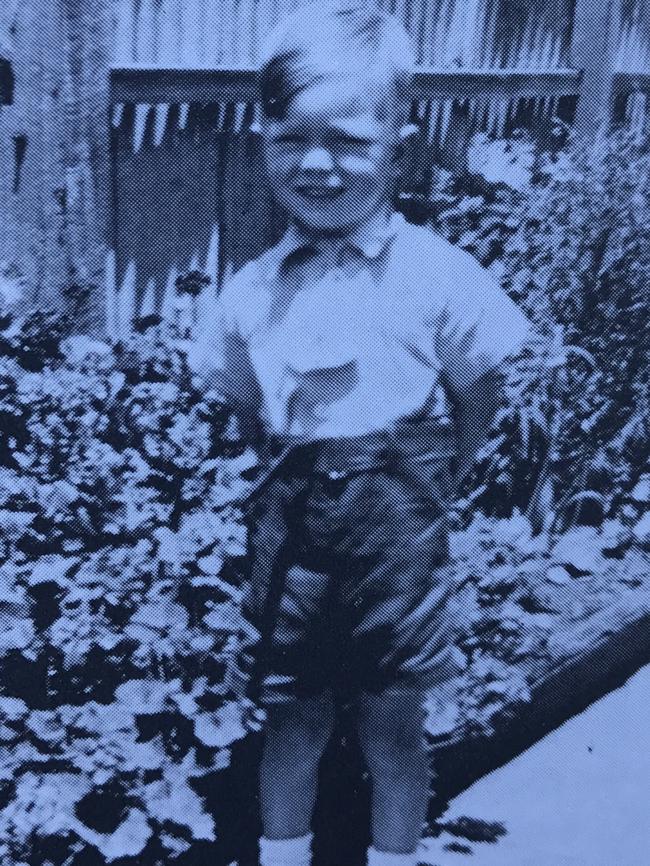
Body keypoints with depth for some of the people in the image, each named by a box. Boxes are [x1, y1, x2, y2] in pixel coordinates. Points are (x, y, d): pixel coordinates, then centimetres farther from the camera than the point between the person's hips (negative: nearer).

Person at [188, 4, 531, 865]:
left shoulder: (438, 275, -11)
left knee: (393, 721, 13)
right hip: (293, 524, 3)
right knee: (292, 713, 16)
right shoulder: (251, 292, -1)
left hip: (396, 526, -2)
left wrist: (426, 486, 0)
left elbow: (477, 398, 0)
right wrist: (297, 473, 4)